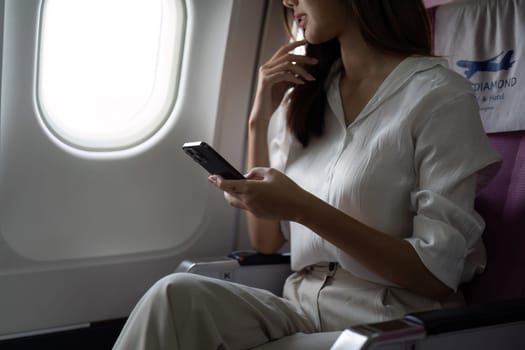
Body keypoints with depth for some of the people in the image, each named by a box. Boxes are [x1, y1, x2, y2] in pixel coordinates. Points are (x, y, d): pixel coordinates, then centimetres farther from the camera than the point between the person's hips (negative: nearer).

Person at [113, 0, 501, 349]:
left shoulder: (441, 95, -8)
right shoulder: (303, 97, 10)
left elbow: (439, 272, -13)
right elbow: (266, 241, 10)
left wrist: (302, 208, -22)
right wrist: (261, 118, 3)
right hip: (301, 310, 5)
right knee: (177, 297, -24)